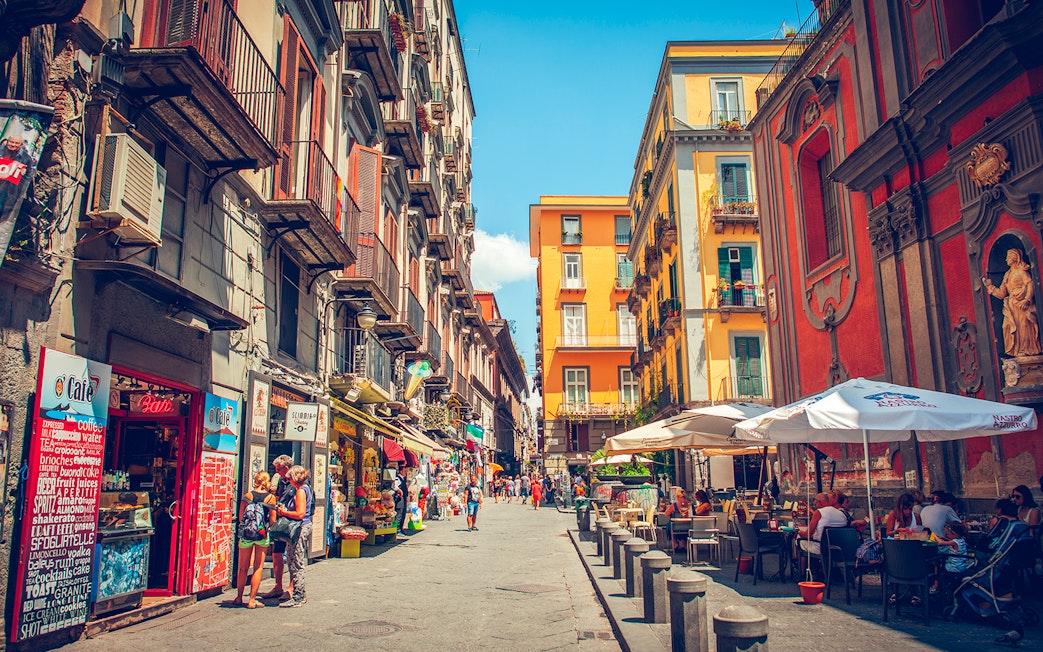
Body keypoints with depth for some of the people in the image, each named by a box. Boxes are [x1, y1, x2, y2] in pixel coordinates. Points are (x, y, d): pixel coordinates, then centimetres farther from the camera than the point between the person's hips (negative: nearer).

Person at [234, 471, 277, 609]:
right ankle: (252, 600, 6)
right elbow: (272, 520, -4)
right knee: (258, 567, 6)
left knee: (243, 568, 14)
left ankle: (239, 598, 21)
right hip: (262, 534, -1)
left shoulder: (247, 496, -3)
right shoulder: (271, 497, -5)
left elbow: (240, 517, -2)